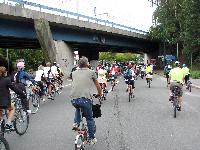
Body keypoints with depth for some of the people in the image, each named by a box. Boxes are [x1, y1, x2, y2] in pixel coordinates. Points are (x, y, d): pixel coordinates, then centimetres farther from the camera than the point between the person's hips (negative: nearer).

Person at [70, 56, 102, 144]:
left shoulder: (74, 73, 16)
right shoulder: (91, 72, 7)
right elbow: (97, 85, 19)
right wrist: (100, 94, 39)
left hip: (74, 99, 3)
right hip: (86, 99, -3)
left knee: (78, 108, 38)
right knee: (89, 119, 17)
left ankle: (76, 123, 20)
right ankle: (92, 138, 23)